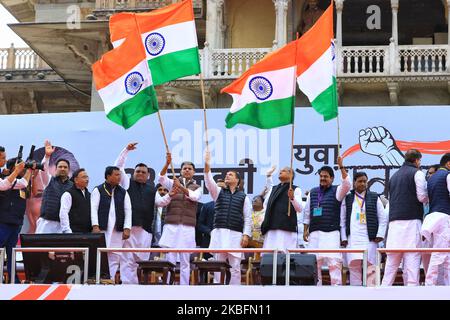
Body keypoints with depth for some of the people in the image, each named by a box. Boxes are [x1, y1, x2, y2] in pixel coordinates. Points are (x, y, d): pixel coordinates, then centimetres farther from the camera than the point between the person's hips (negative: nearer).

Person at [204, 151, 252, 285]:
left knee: (235, 267, -3)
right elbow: (209, 183, -5)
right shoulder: (219, 192, 15)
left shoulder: (243, 197, 11)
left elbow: (248, 218, 6)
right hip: (219, 232, 1)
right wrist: (207, 167, -19)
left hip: (236, 234, -1)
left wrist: (246, 234, -5)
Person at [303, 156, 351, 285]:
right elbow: (307, 213, 20)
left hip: (331, 232, -4)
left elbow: (347, 185, -16)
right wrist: (305, 230, 13)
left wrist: (341, 167, -22)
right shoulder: (313, 192, 17)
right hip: (314, 232, 5)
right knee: (314, 261, 4)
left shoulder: (336, 191, 5)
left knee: (334, 261, -12)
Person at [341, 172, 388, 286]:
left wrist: (380, 235, -1)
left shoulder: (374, 198, 11)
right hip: (353, 239, 1)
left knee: (370, 267, -6)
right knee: (354, 265, -5)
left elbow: (383, 218, 10)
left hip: (370, 238, 0)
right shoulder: (347, 199, 12)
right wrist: (343, 238, 3)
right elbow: (342, 219, 11)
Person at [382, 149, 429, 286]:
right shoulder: (417, 173, 0)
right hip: (411, 220, -6)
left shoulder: (394, 176, 22)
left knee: (392, 259, 6)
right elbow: (422, 197, -7)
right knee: (412, 257, -9)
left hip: (394, 220, 6)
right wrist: (428, 198, 13)